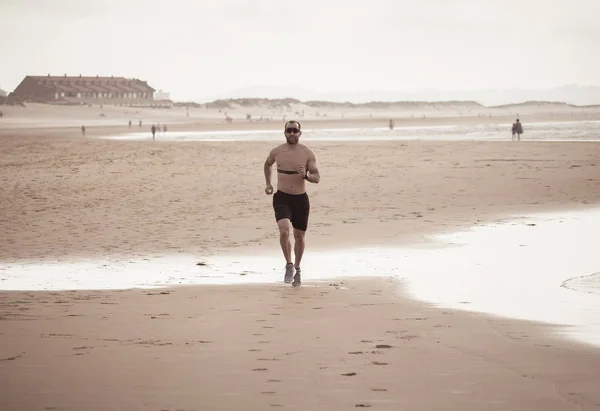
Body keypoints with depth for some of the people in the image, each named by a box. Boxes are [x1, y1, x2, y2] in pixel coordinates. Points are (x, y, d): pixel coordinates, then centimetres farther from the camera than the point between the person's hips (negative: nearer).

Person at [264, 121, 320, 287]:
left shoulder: (307, 153, -5)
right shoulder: (276, 152, -1)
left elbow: (317, 178, -4)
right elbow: (267, 164, 22)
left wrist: (306, 175, -24)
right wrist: (268, 183, 14)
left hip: (301, 199, 1)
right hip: (282, 198, -1)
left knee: (299, 236, 11)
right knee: (284, 231, -22)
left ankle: (297, 269, 31)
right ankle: (289, 265, -6)